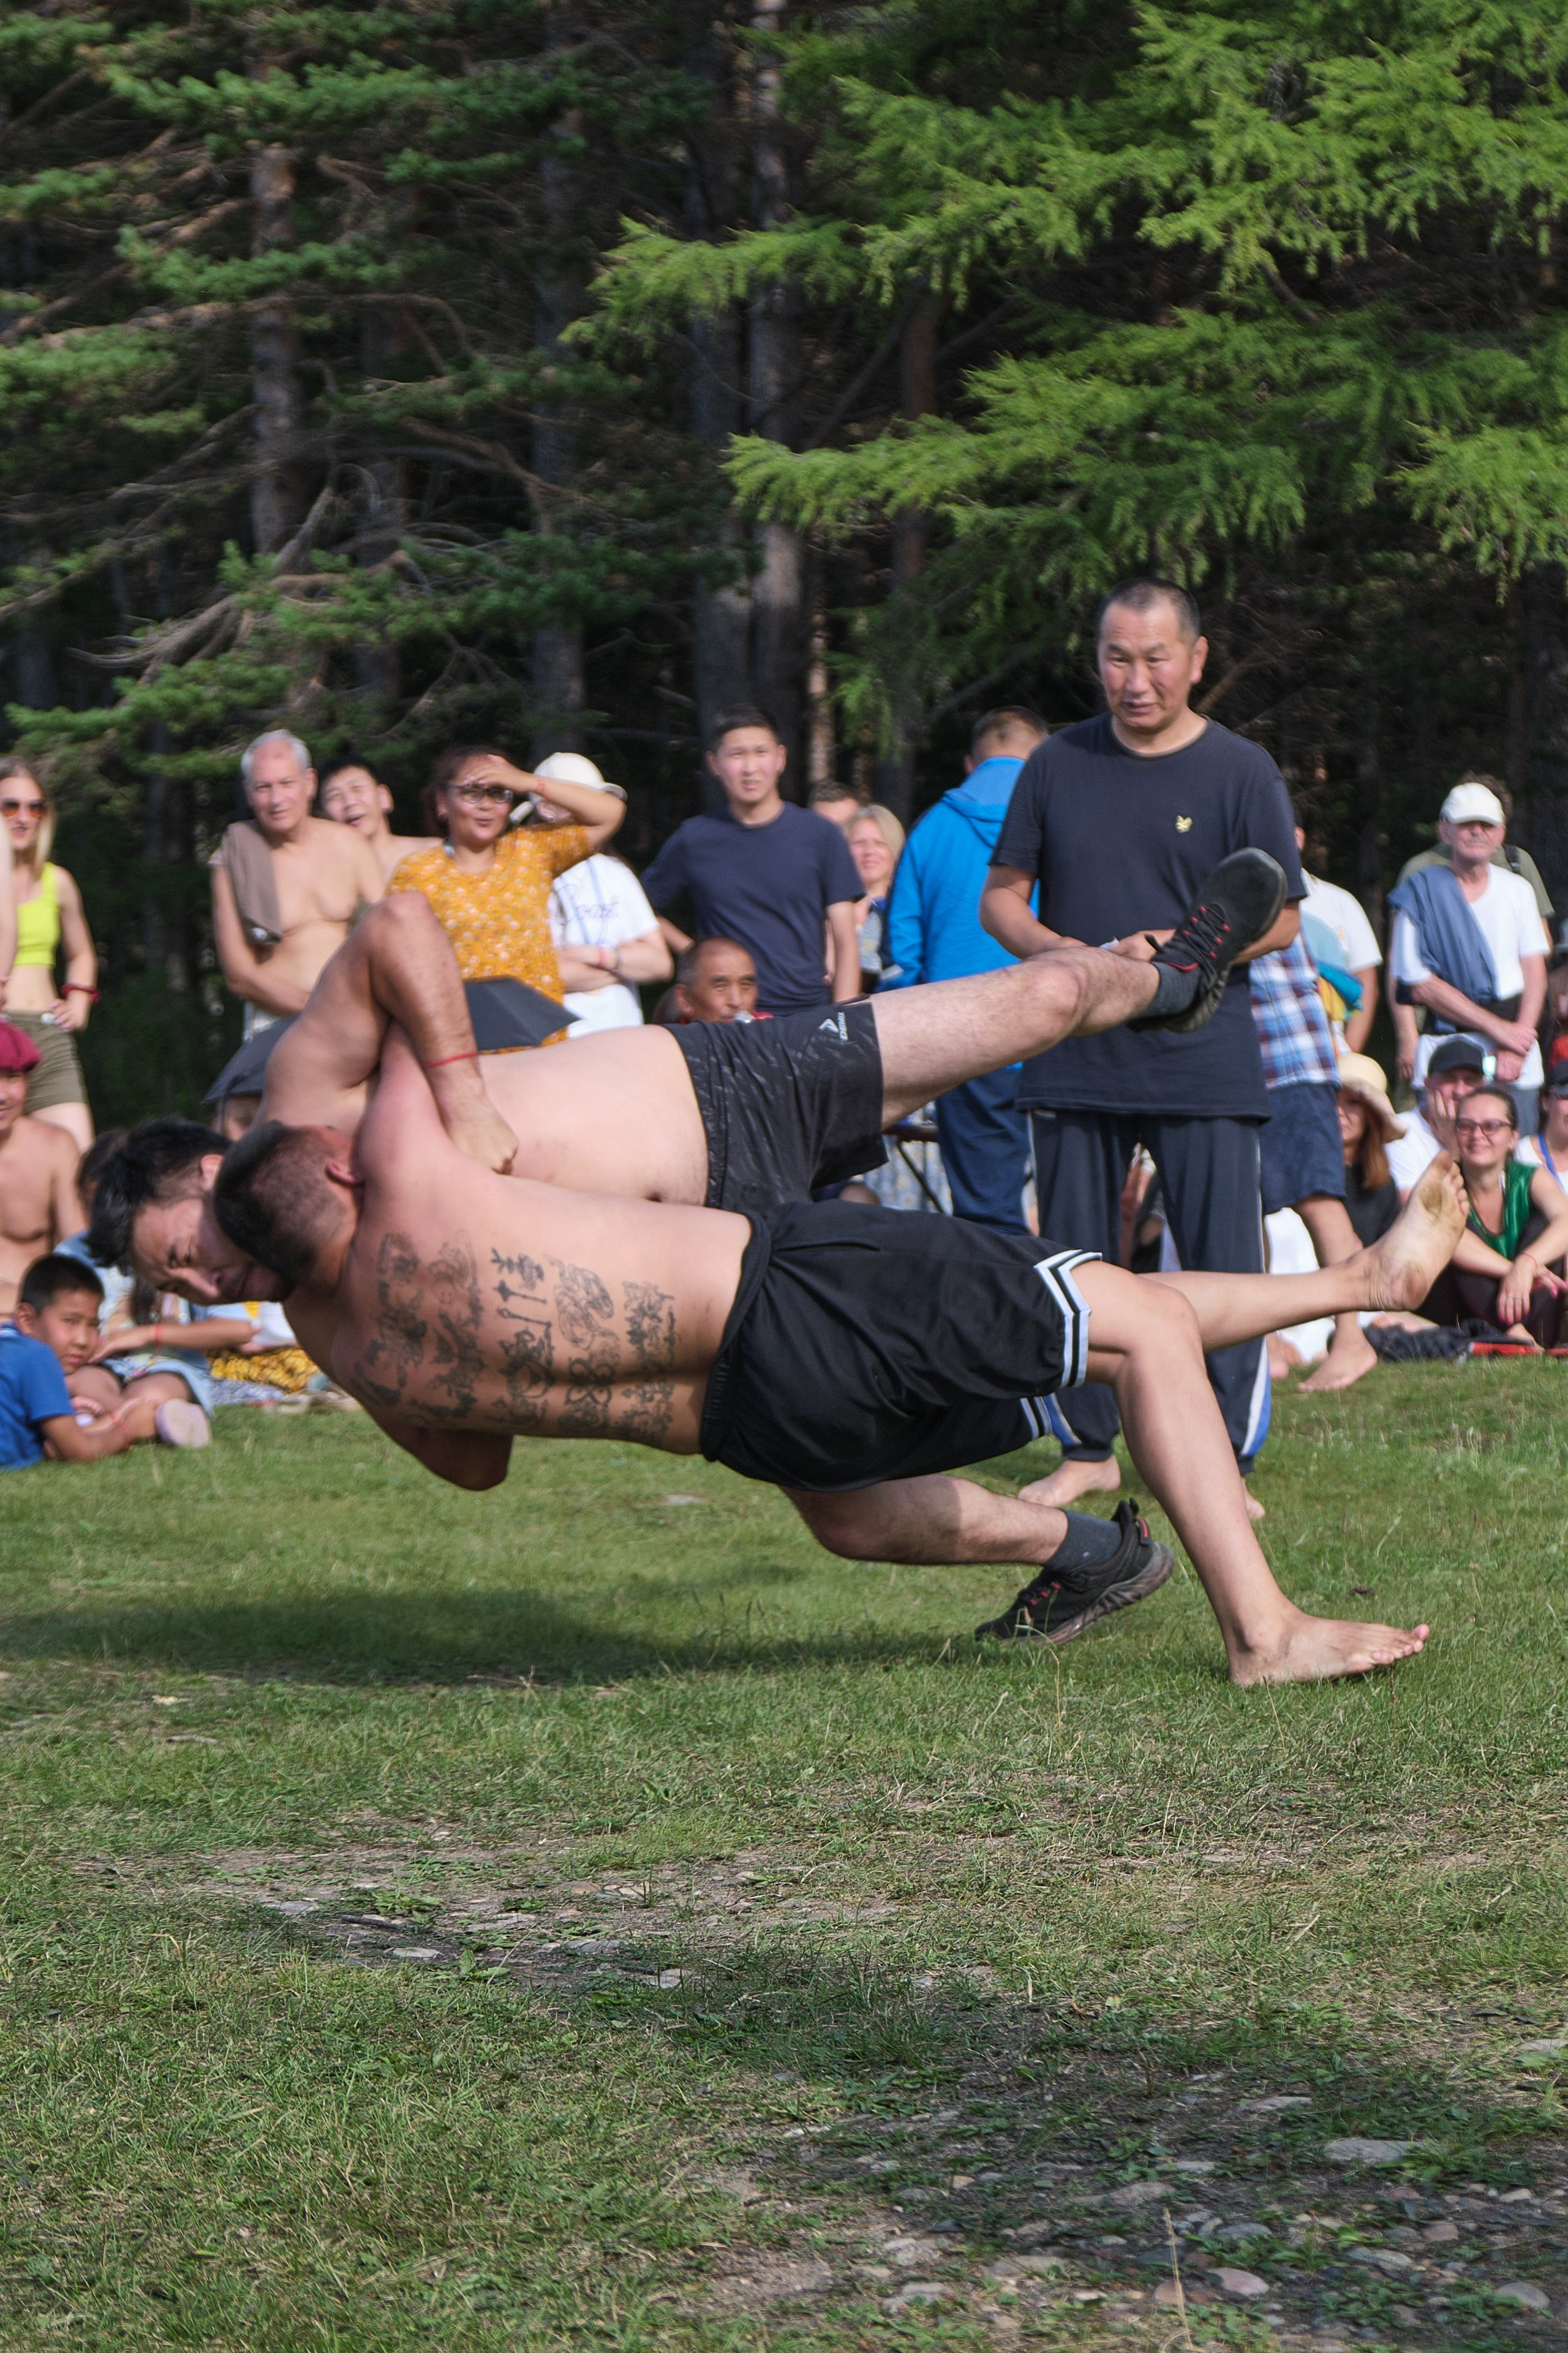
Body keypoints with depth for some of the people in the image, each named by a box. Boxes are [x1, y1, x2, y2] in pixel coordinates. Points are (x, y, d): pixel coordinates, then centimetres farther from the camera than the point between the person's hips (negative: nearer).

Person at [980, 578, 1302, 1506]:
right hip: (1075, 1058, 3)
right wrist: (1058, 951, -9)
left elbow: (1280, 920, 1)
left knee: (1223, 1269, -5)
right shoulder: (1058, 766, 9)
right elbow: (1001, 898, 12)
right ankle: (1087, 1450, 18)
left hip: (1206, 1063, -3)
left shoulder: (1242, 772, 0)